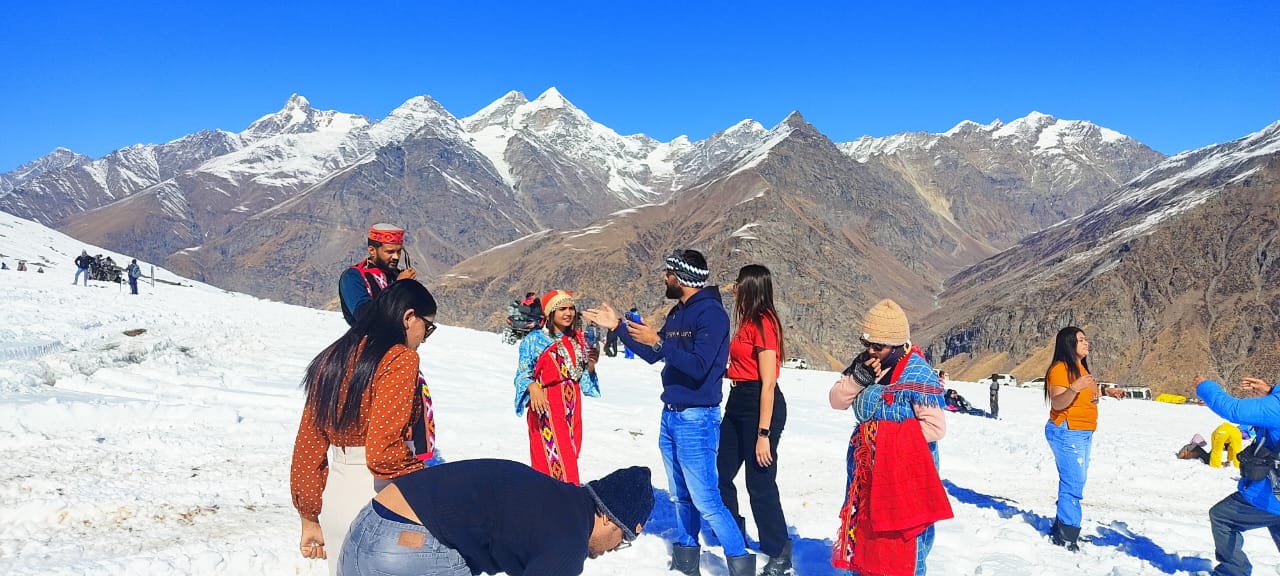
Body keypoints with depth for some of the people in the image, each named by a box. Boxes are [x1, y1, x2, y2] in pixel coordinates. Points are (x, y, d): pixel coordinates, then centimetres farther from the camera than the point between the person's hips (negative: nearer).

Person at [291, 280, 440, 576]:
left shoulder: (332, 357, 9)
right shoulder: (400, 359, -13)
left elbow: (308, 445, 11)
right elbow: (383, 451, -23)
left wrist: (310, 516, 18)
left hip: (335, 499, 7)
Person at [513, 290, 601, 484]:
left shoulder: (578, 340, 12)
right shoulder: (534, 340, -4)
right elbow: (522, 373, -7)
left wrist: (591, 364, -3)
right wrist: (532, 387, -27)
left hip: (571, 411, 6)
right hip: (546, 410, -5)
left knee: (569, 459, 7)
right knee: (555, 463, -11)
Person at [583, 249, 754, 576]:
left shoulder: (711, 313, -15)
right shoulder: (678, 313, 12)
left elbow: (699, 367, -25)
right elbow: (652, 356, 20)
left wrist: (658, 341, -26)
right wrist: (616, 327, 17)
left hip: (697, 419, -9)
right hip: (670, 416, 9)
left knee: (706, 501, -7)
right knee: (681, 497, 16)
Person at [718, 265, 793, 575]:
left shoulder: (764, 323, -17)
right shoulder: (749, 321, 11)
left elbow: (768, 383, -20)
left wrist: (763, 434, -21)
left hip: (760, 405, -10)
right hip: (738, 401, 10)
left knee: (760, 482, -1)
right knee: (720, 475, 15)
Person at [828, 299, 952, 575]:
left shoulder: (917, 373, -16)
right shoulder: (865, 364, 3)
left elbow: (935, 427, -17)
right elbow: (837, 400, 1)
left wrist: (893, 436, -17)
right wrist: (858, 376, -15)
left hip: (906, 471, -7)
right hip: (868, 467, 7)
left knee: (902, 539, -1)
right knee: (865, 530, 17)